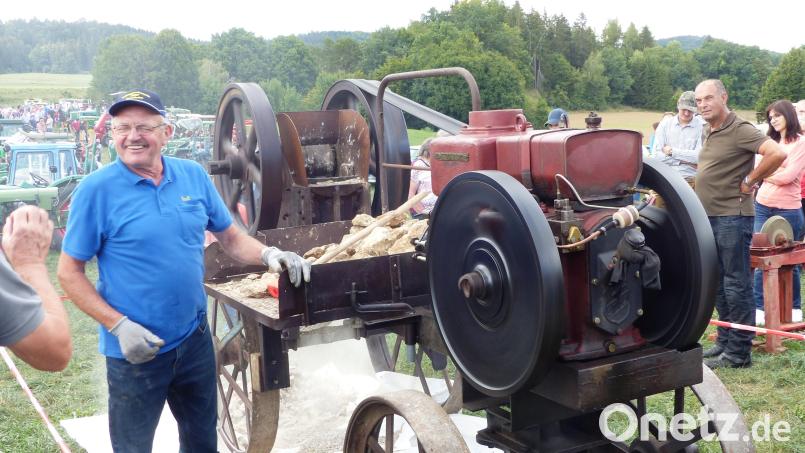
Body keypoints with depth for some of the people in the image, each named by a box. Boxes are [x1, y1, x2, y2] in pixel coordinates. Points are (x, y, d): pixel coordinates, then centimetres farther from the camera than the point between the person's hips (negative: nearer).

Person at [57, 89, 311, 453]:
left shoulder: (193, 176, -1)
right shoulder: (97, 189, -13)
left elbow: (231, 237, 7)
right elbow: (69, 273, -10)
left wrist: (268, 254, -13)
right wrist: (119, 326, -19)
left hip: (195, 339, 4)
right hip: (135, 350, -4)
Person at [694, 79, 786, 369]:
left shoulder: (739, 130, -14)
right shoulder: (708, 132, 14)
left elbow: (777, 153, -26)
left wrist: (749, 181, -17)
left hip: (732, 217, -9)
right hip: (709, 216, 9)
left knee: (736, 286, -3)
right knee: (718, 285, 16)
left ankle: (738, 353, 3)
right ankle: (725, 342, 27)